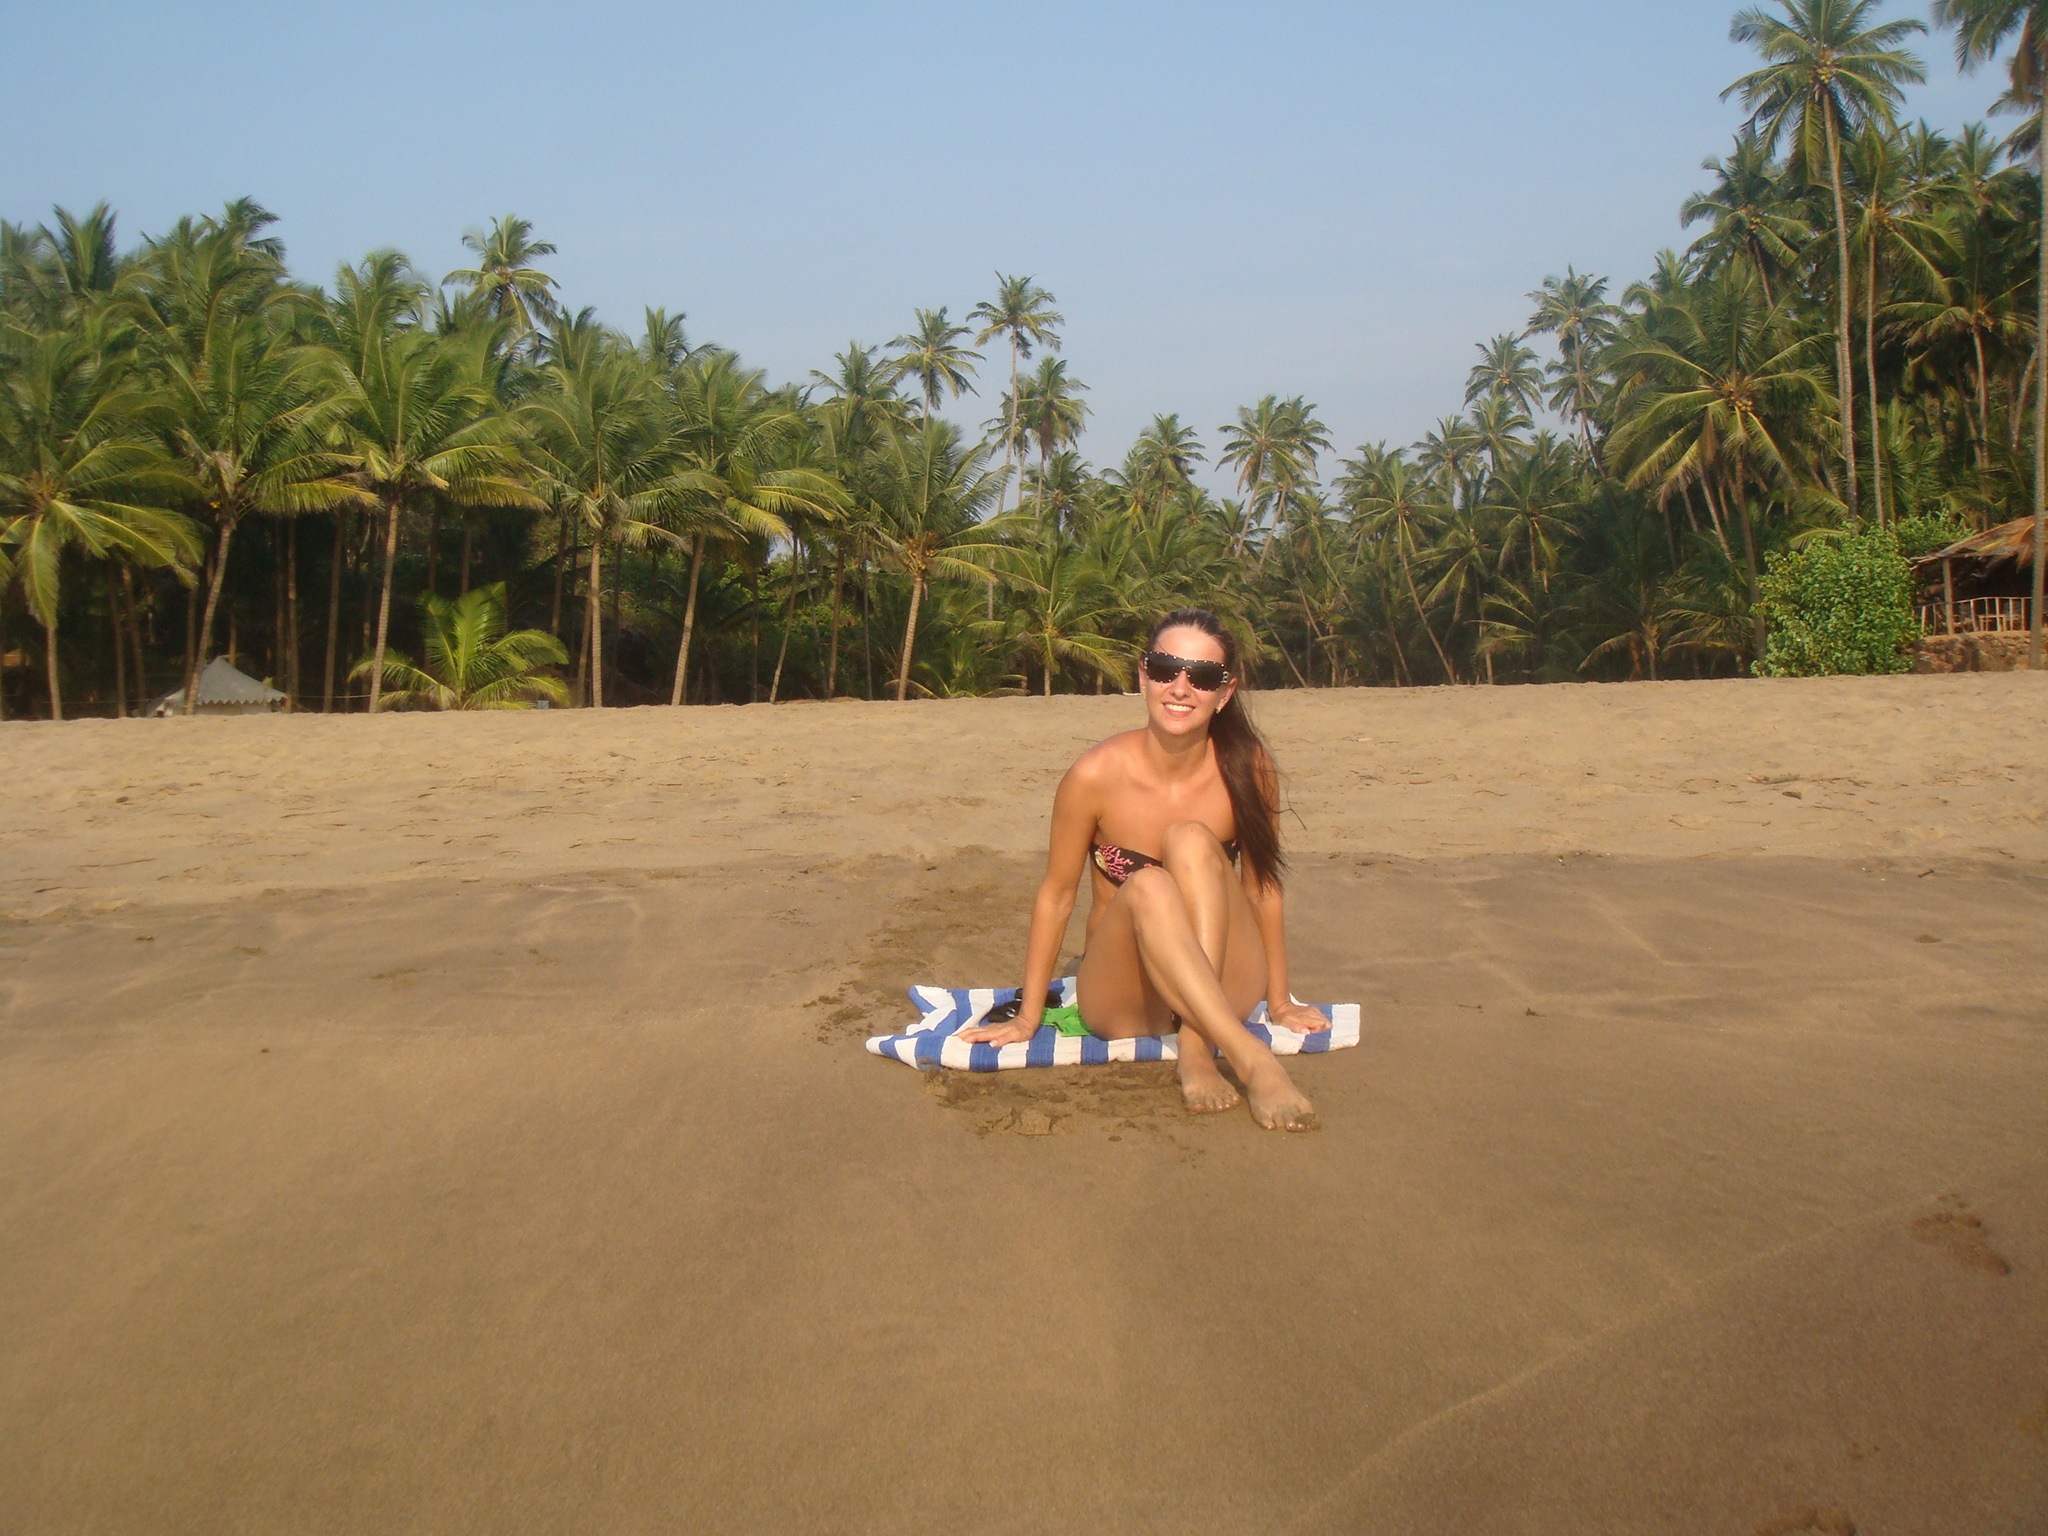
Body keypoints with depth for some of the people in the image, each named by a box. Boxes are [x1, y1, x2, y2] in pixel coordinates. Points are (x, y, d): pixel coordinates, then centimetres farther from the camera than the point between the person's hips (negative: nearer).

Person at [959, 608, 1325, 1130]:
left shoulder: (1246, 767, -9)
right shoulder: (1097, 775, -14)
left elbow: (1262, 887, 3)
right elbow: (1056, 895, -2)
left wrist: (1279, 1000, 11)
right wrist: (1028, 1017, 3)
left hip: (1222, 988, 1)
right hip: (1123, 1003, -1)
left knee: (1191, 842, -26)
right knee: (1149, 887, -33)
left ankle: (1198, 1053, -33)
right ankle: (1252, 1060, -44)